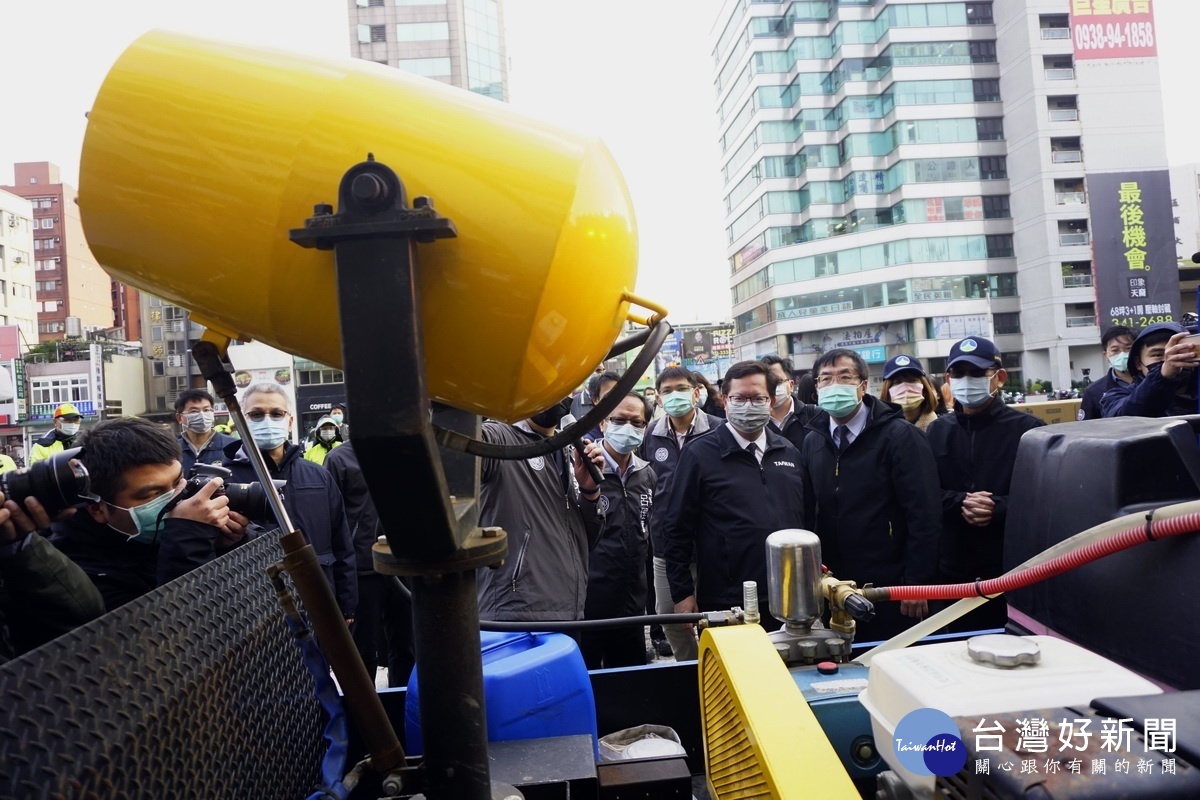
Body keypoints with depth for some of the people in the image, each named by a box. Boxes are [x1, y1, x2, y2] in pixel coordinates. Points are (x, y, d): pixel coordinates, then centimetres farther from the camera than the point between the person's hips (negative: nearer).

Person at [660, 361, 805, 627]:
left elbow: (805, 521, 16)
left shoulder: (789, 453, 9)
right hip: (725, 605, -4)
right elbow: (676, 528, -4)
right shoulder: (699, 454, -4)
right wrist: (683, 594, -6)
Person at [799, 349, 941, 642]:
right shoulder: (812, 443, 8)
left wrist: (916, 582, -14)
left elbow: (924, 515, -11)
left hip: (891, 589, -4)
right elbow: (808, 514, 7)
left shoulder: (899, 436, -8)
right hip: (833, 590, 5)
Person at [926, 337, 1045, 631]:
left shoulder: (1028, 428, 0)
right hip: (952, 569, 3)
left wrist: (998, 509, -22)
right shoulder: (937, 431, 12)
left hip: (1014, 566, -3)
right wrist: (960, 503, -14)